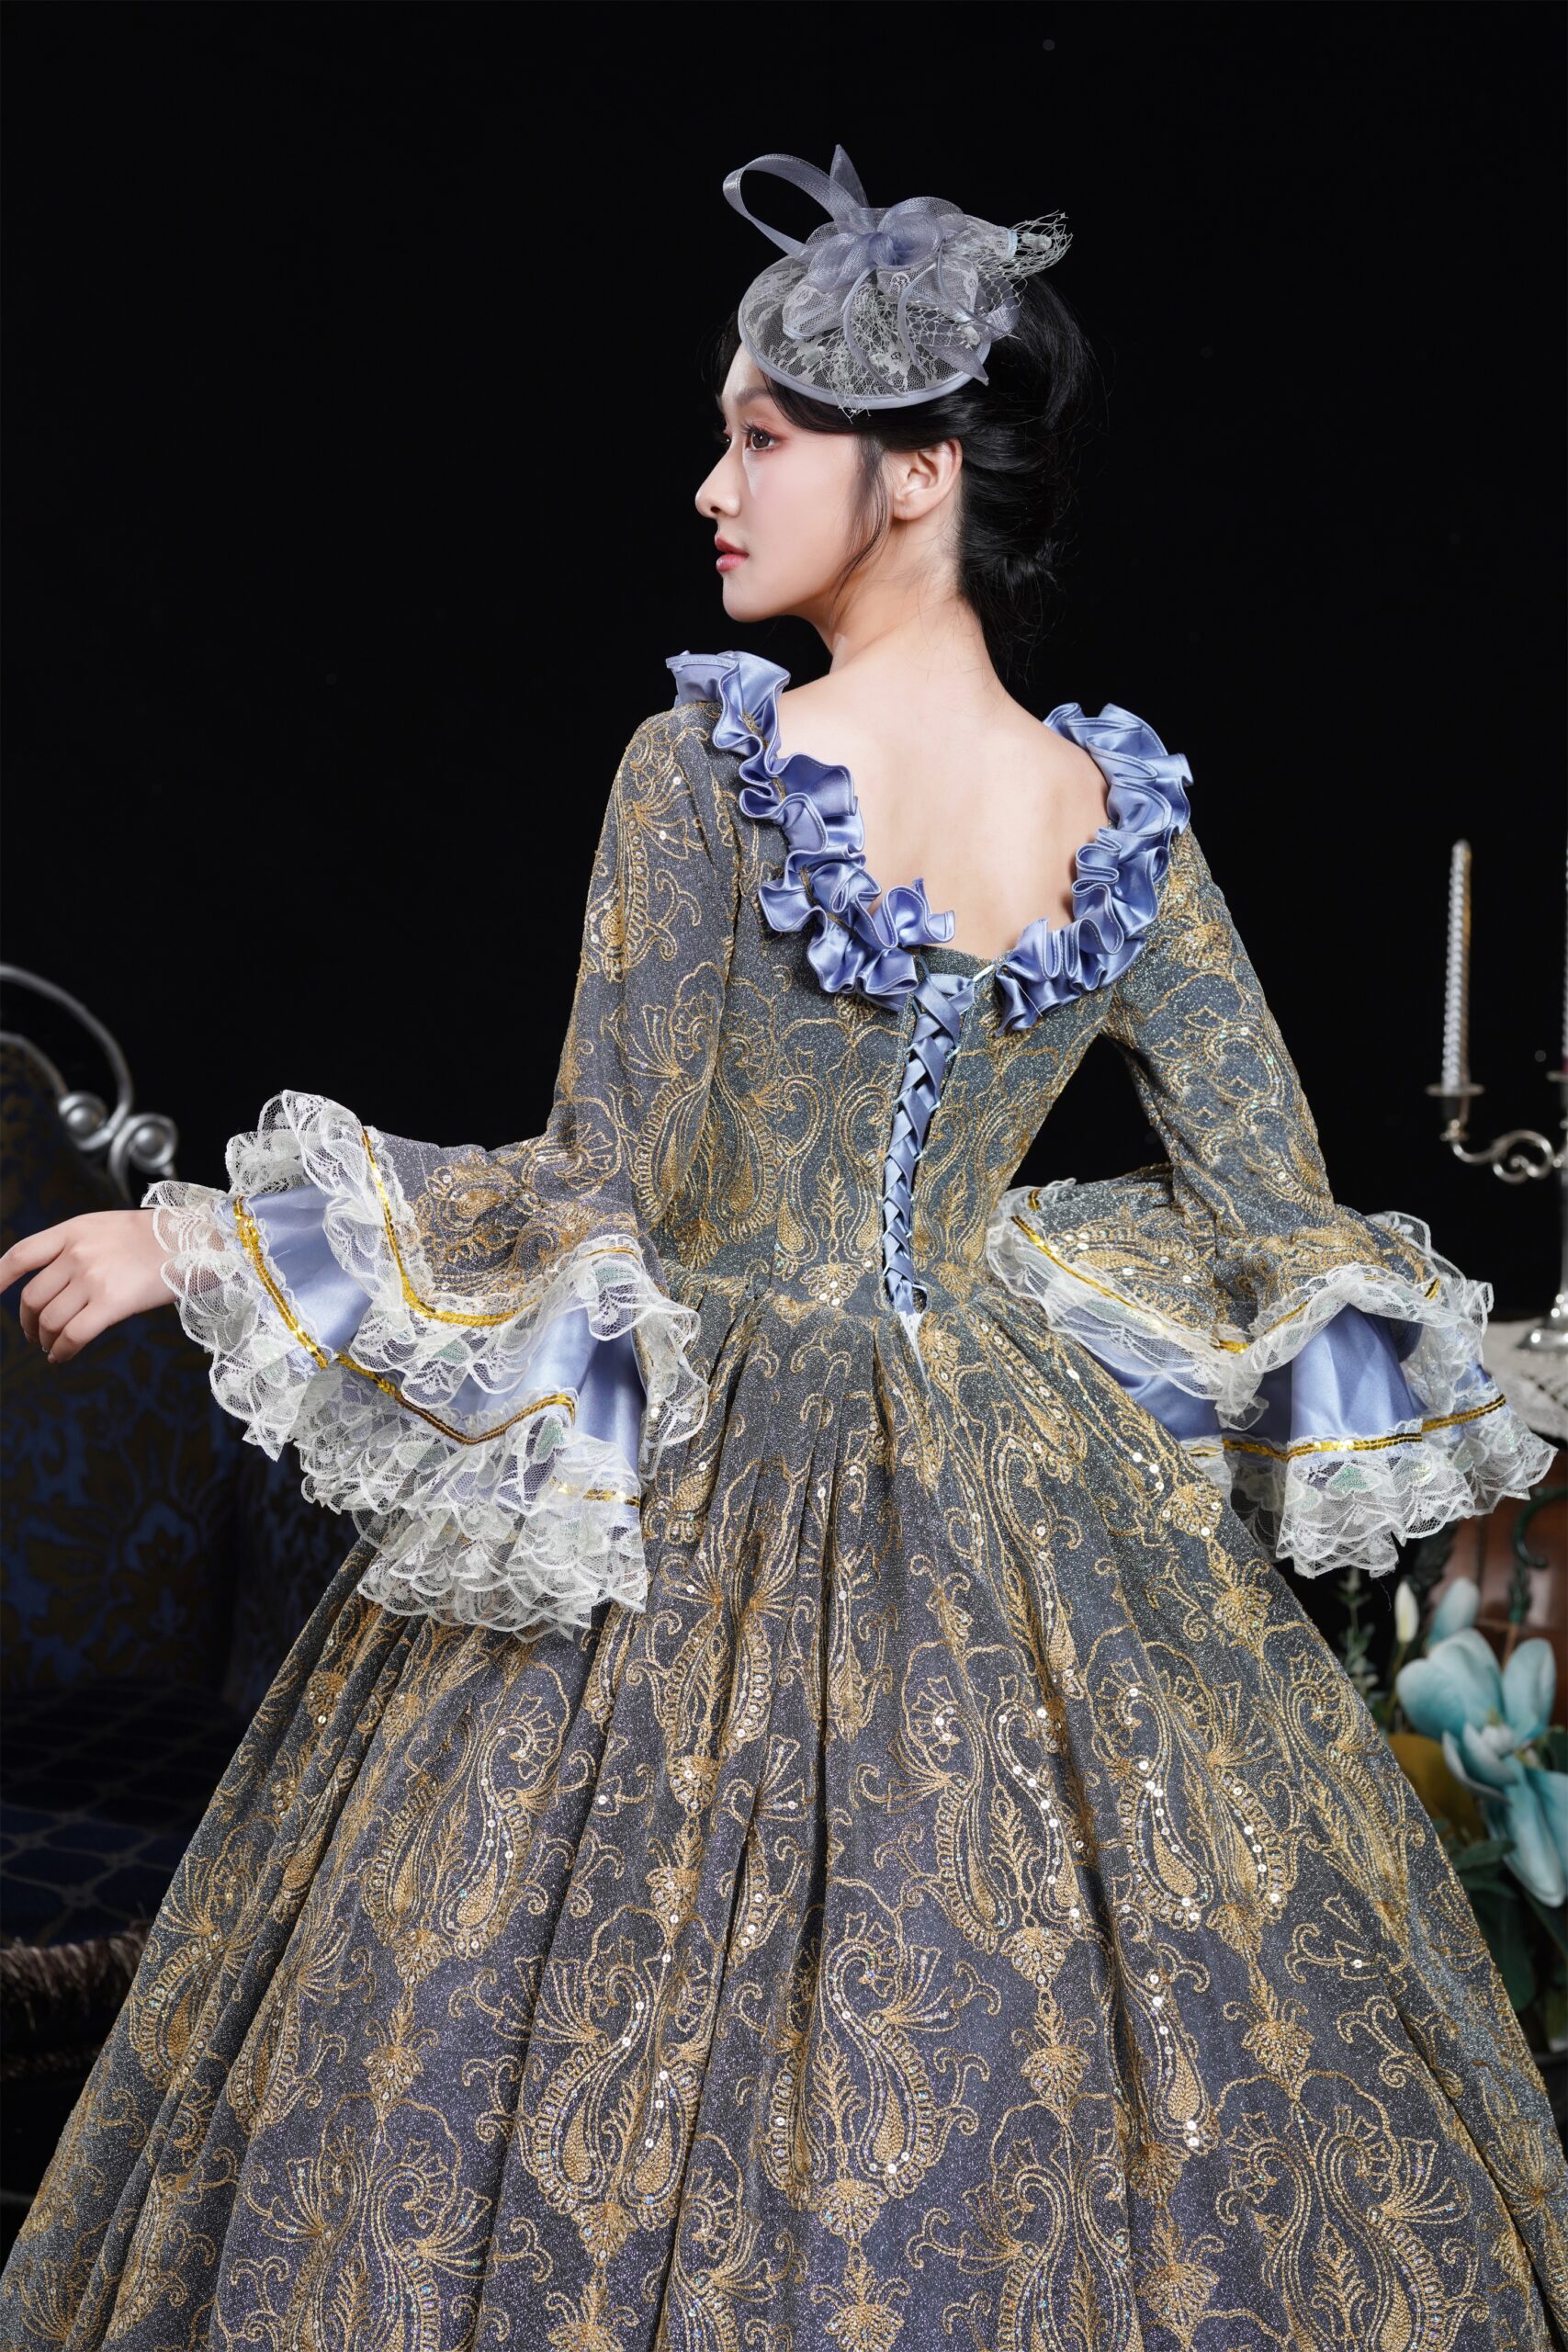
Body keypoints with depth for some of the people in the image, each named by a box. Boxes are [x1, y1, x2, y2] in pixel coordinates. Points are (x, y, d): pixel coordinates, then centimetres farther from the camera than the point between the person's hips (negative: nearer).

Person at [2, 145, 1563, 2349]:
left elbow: (603, 1197, -16)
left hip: (705, 1500, -4)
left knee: (618, 2047, 13)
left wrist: (201, 1240, -7)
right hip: (1030, 1501, 5)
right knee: (1020, 2032, 19)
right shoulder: (1125, 811, -2)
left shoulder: (708, 764, -15)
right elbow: (1278, 1215, 2)